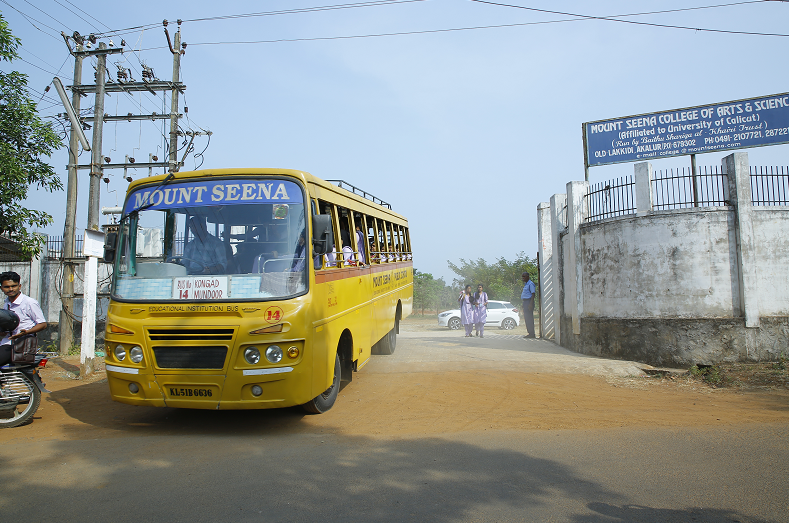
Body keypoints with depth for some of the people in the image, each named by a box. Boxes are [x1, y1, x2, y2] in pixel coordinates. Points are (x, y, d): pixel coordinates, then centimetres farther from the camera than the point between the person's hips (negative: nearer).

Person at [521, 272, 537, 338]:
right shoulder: (525, 284, 20)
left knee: (529, 318, -10)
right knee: (526, 318, 11)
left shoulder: (530, 284, -10)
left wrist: (531, 304, -24)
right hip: (525, 302, 10)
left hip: (529, 301, -10)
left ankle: (532, 334, -9)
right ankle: (530, 333, 15)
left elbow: (533, 294, -17)